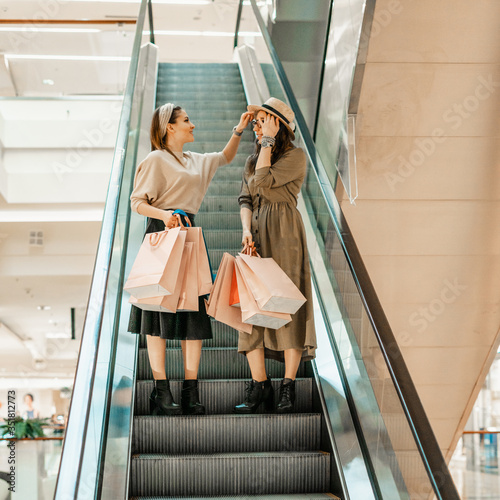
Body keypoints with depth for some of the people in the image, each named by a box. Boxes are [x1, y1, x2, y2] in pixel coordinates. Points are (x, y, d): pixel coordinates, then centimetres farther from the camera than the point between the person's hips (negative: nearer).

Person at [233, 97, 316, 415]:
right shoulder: (254, 159, 21)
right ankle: (259, 386, 2)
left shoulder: (296, 156, -1)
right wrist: (246, 231, -5)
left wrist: (268, 141, -6)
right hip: (257, 237, 6)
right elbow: (246, 199, 13)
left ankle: (288, 388, -4)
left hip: (284, 235, -6)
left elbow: (263, 181, -14)